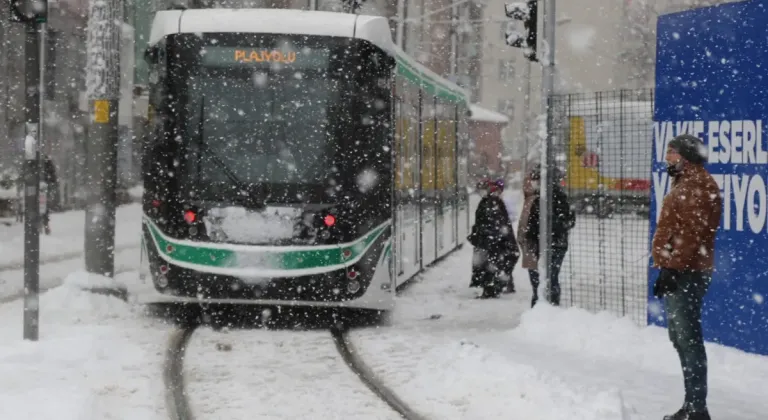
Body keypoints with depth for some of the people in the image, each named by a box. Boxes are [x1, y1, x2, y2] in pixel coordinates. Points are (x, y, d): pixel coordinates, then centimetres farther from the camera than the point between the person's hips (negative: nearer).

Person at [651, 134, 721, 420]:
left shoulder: (698, 186, -13)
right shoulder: (686, 183, 20)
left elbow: (691, 233, -21)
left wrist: (671, 269, -24)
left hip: (686, 273, -11)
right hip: (679, 271, 11)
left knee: (688, 339, -11)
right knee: (681, 337, 15)